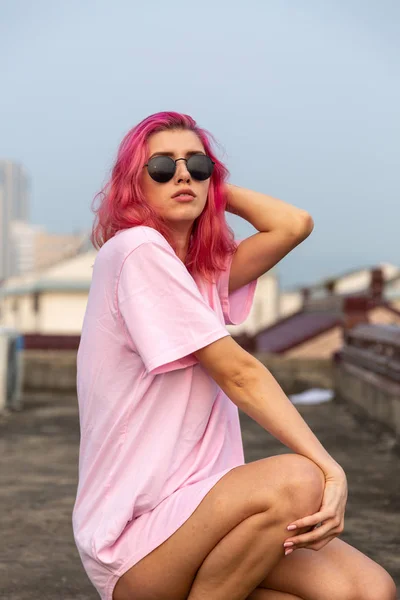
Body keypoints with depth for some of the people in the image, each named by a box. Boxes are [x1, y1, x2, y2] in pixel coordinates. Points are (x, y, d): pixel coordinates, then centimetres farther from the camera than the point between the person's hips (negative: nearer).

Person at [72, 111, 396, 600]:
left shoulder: (208, 271, 14)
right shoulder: (135, 248, -11)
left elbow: (293, 225, 0)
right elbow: (238, 373, -16)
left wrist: (214, 185, 9)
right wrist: (329, 470, -18)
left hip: (202, 512, 7)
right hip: (132, 535, -7)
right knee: (295, 481, -32)